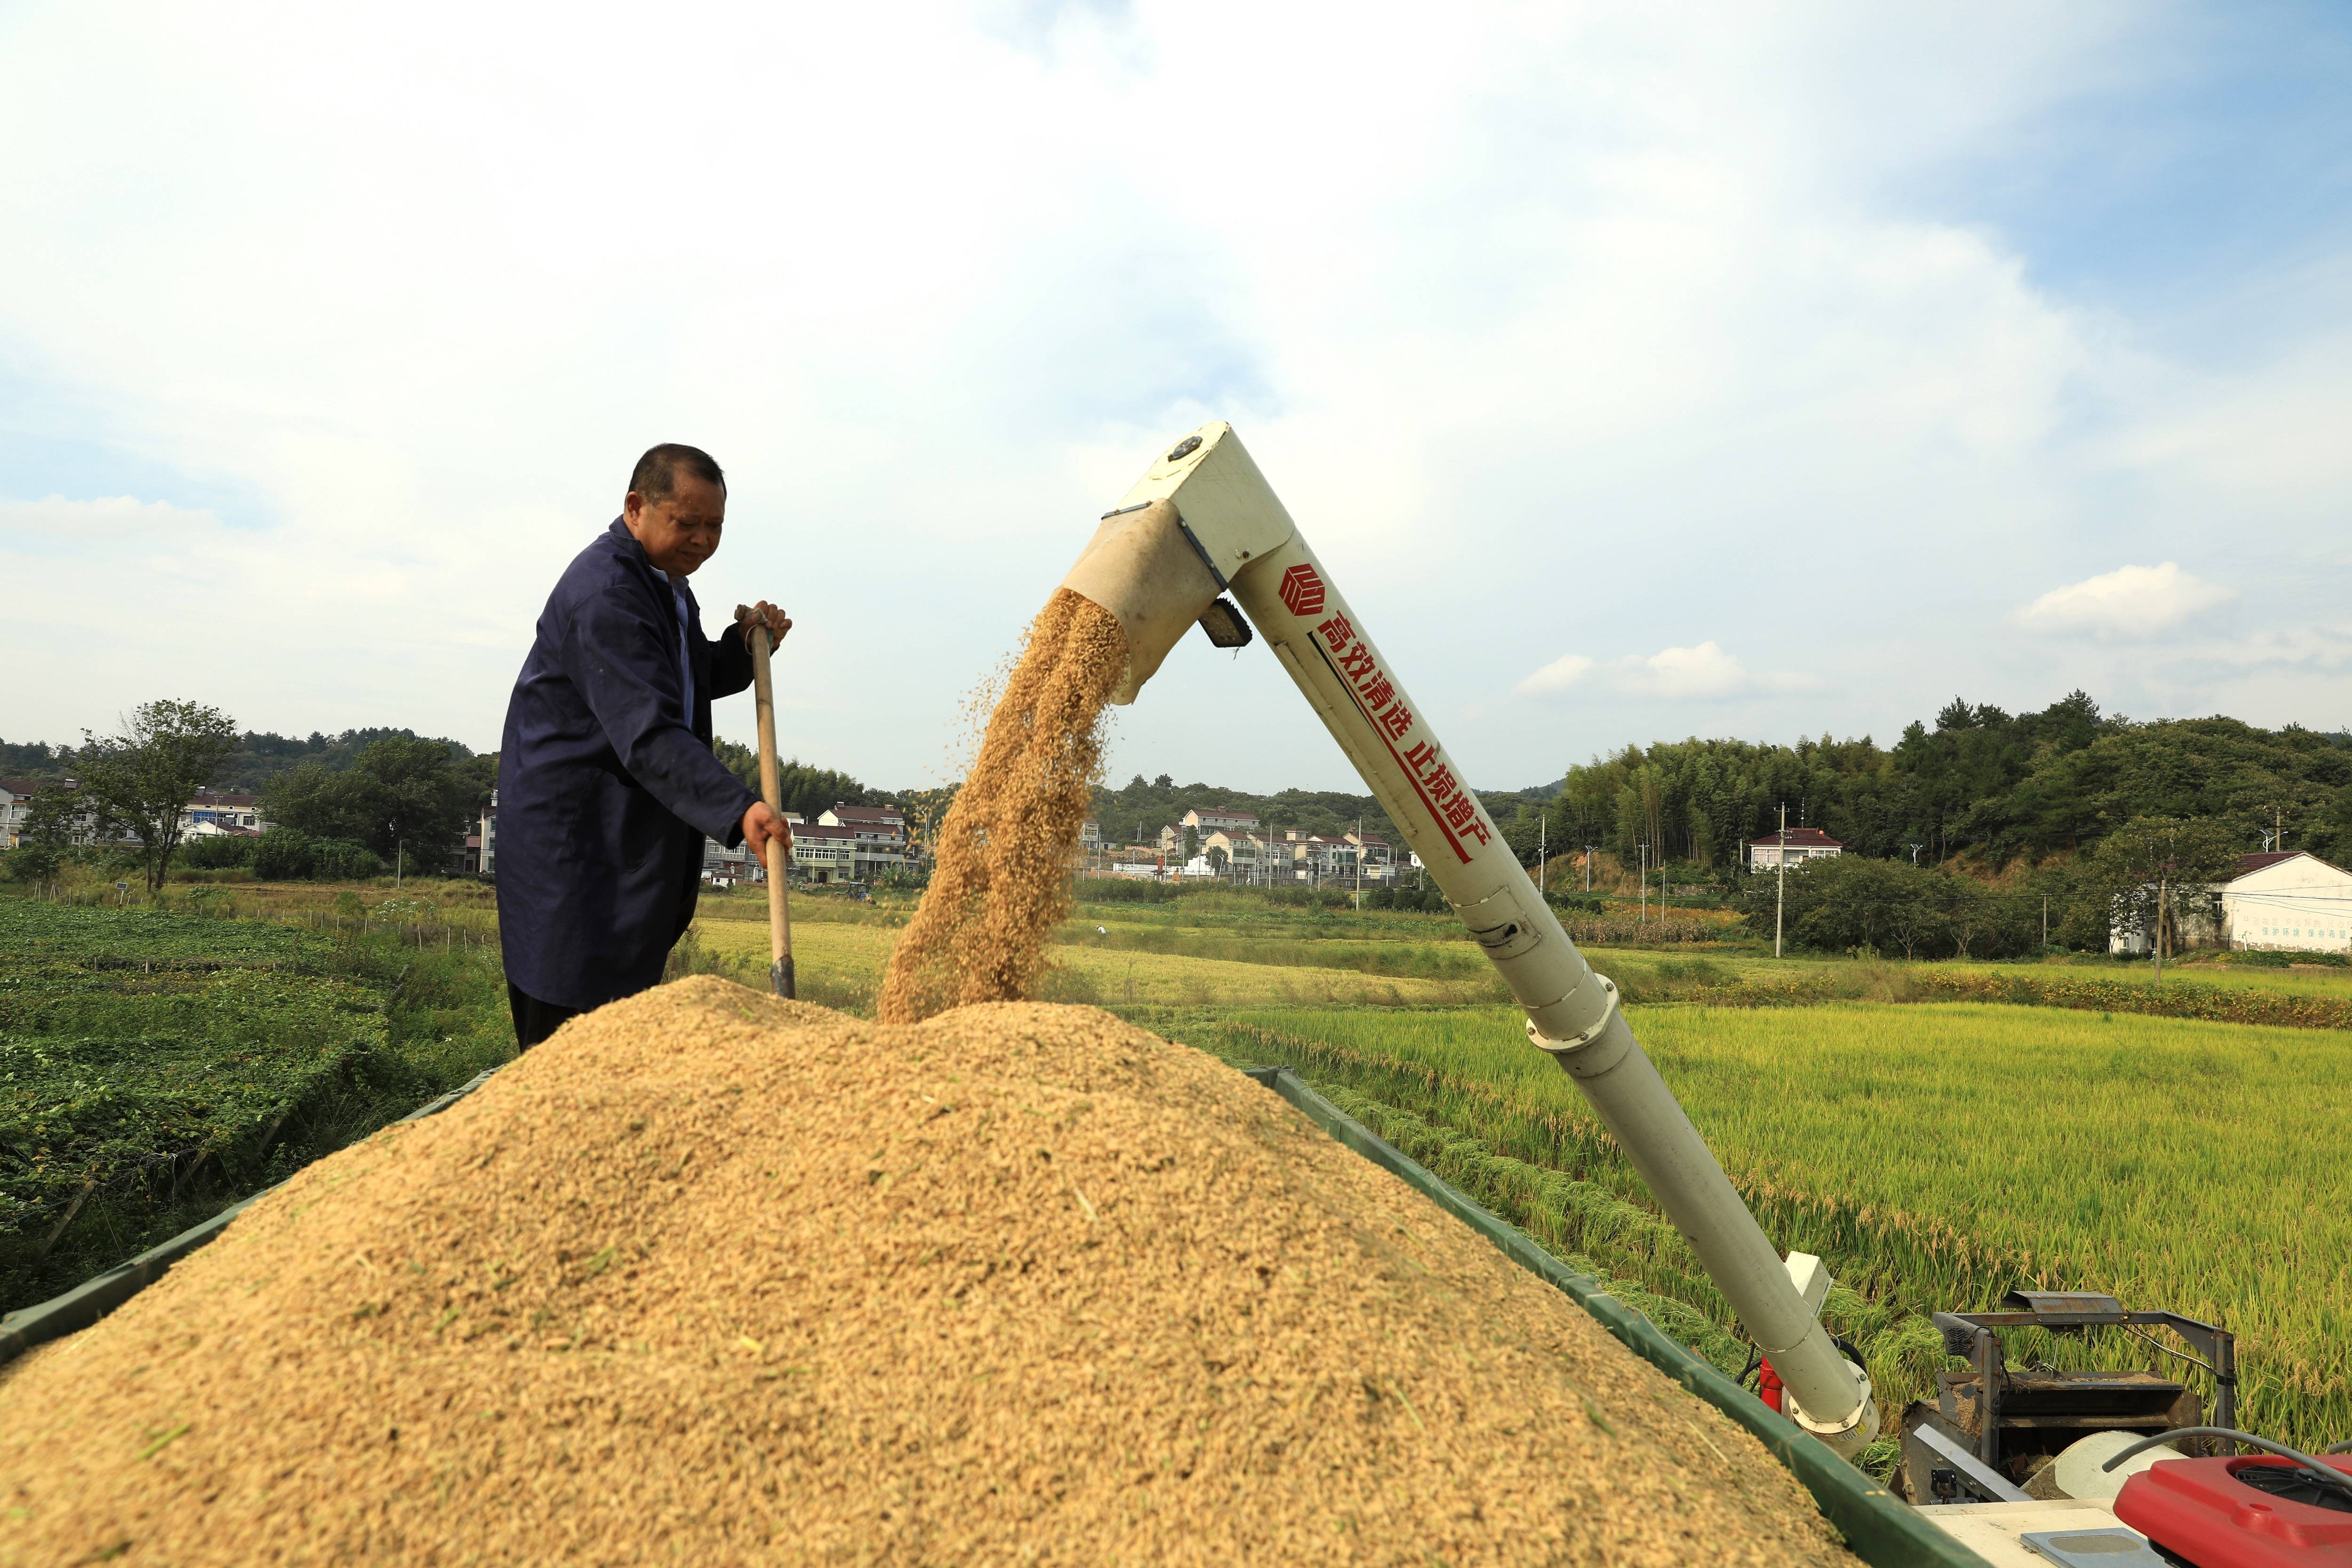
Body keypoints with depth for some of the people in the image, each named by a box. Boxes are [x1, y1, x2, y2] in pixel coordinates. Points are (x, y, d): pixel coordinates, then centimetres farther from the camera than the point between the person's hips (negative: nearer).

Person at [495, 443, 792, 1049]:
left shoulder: (665, 579, 11)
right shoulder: (604, 594, -22)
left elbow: (688, 684, 23)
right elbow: (649, 733, -31)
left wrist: (746, 647, 4)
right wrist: (737, 810, -41)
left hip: (639, 828, 10)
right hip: (576, 833, -10)